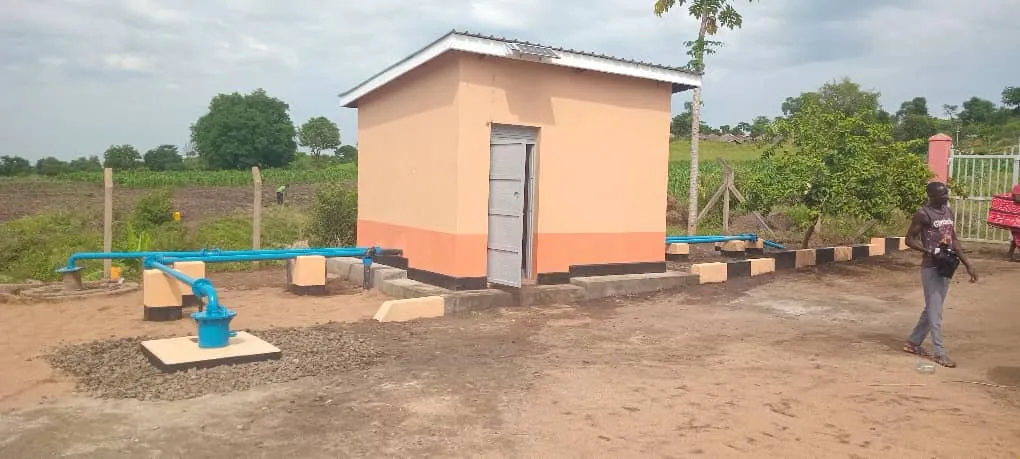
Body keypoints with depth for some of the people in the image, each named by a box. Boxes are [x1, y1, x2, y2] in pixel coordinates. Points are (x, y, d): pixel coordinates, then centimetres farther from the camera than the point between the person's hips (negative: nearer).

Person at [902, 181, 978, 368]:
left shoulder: (949, 212, 11)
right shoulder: (923, 214, -12)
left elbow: (954, 240, 16)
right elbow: (909, 239, -11)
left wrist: (967, 264, 13)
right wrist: (930, 251, -25)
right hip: (931, 268, -8)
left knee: (932, 309, 14)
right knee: (935, 311, -5)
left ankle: (913, 342, 25)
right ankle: (939, 352, 0)